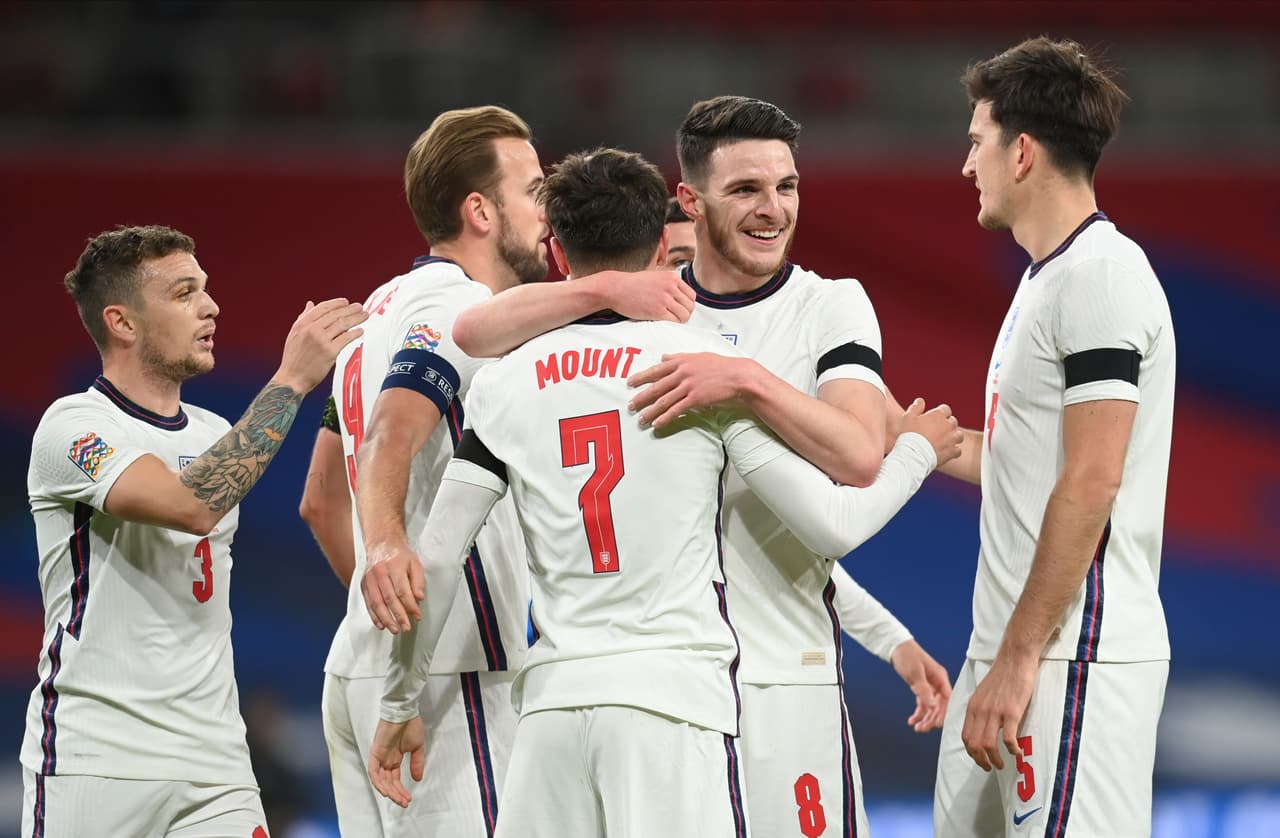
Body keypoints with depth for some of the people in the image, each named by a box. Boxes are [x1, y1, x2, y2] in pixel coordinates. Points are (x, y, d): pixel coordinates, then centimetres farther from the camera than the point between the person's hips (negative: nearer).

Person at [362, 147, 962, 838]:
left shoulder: (505, 383, 8)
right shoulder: (707, 361, -1)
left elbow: (436, 559, 8)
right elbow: (832, 526, -1)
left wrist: (398, 706, 19)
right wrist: (918, 451, 18)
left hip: (553, 700, 3)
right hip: (675, 694, -3)